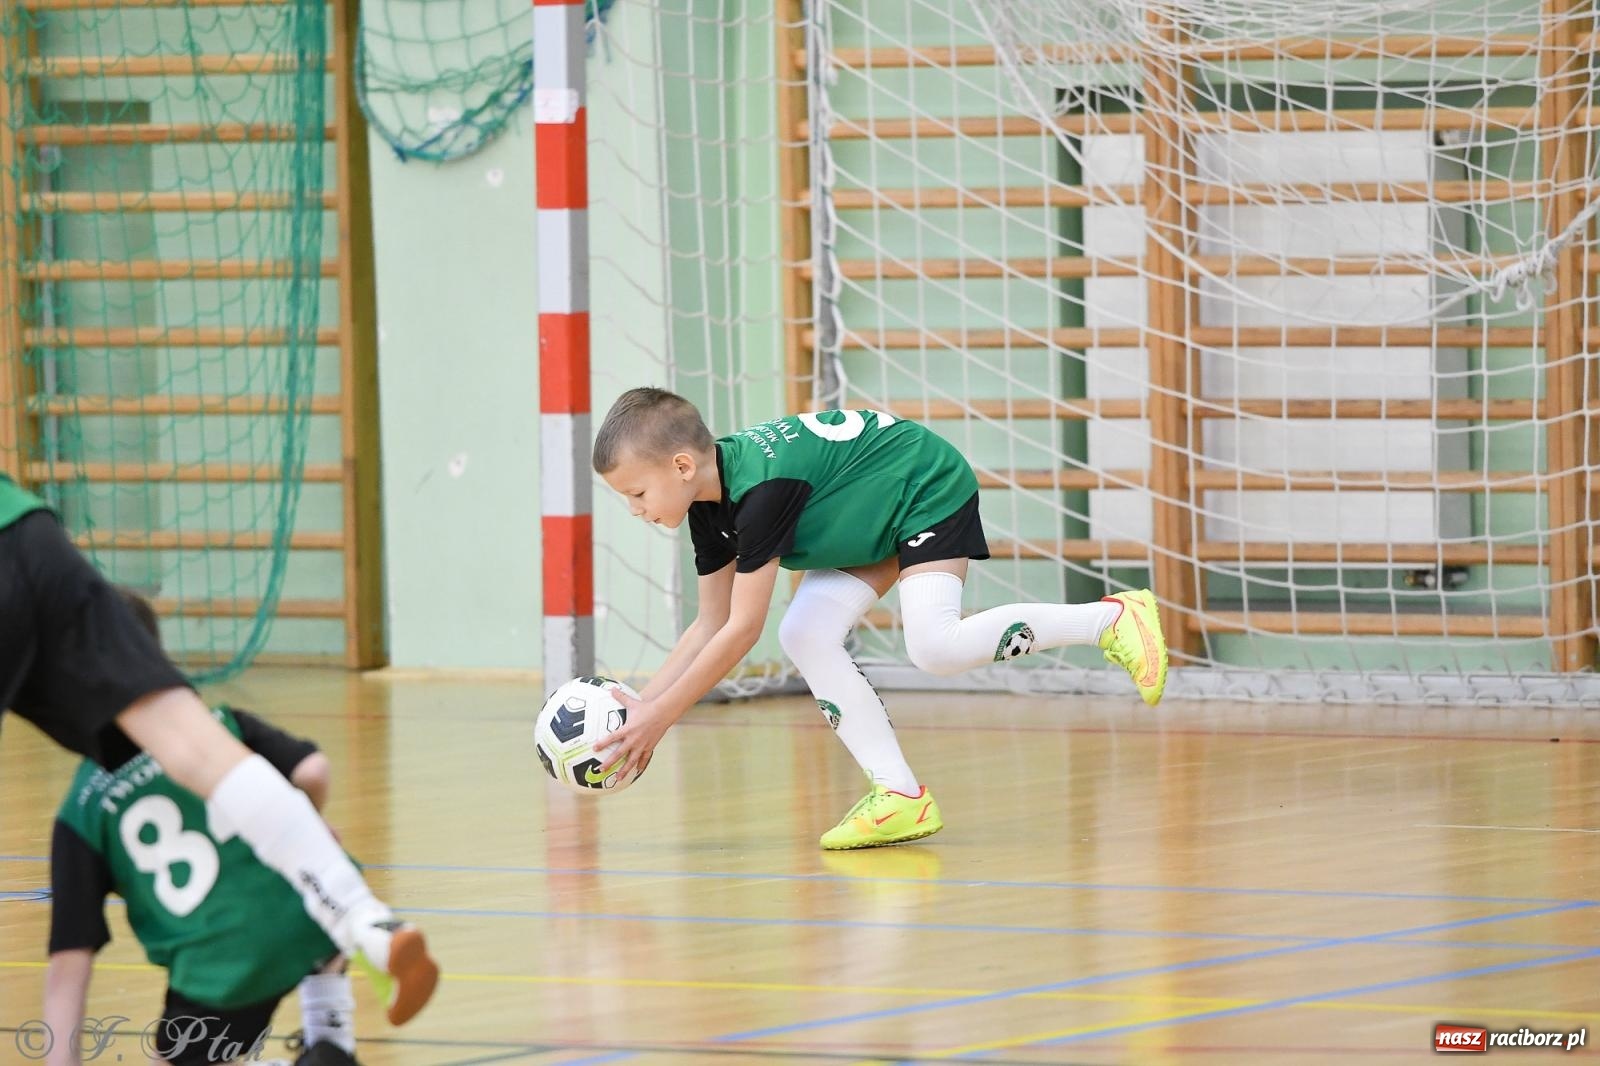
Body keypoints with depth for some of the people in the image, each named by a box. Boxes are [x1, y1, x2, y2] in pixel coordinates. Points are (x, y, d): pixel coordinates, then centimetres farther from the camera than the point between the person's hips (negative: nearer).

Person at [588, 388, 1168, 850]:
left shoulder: (762, 490, -34)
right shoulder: (711, 503, -6)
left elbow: (741, 630, -31)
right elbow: (711, 625, 3)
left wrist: (659, 717, -28)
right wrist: (643, 703, -7)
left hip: (930, 491, -9)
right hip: (875, 519, 9)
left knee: (934, 645, -26)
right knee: (806, 635, -6)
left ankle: (1111, 618, -14)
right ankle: (901, 796, -5)